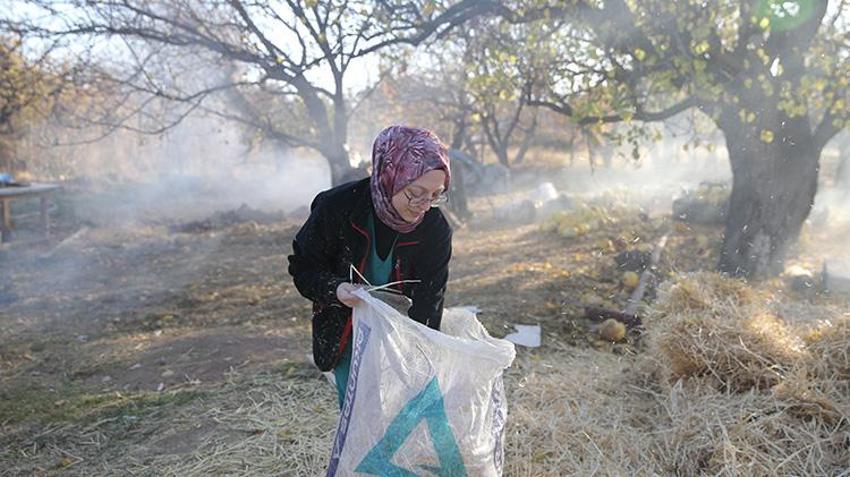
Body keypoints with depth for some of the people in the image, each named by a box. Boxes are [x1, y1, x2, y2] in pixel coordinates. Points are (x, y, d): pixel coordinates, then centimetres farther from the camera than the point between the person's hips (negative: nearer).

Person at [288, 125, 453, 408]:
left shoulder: (435, 230, -18)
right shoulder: (337, 207, -23)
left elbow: (428, 303, -15)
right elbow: (303, 267, -10)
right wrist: (335, 289, -30)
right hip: (346, 339, -1)